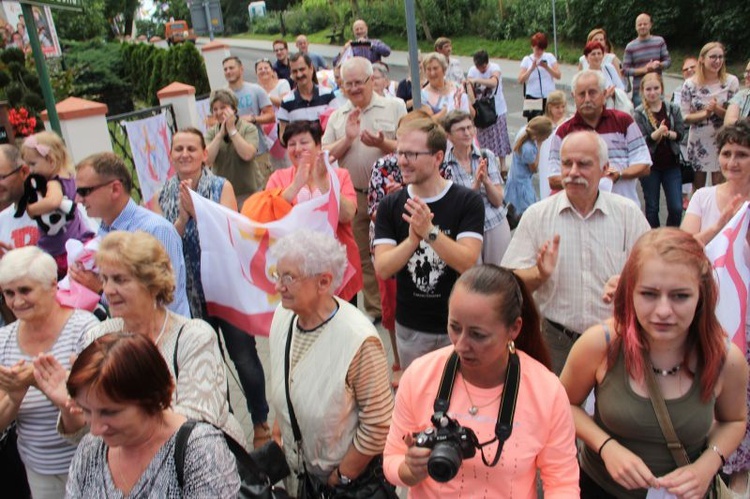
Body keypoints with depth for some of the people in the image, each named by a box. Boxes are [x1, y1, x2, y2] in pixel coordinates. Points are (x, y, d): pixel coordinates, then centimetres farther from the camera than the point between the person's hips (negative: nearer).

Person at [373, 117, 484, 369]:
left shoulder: (468, 201, -11)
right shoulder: (390, 205, -4)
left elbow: (468, 262, -21)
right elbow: (382, 269, -12)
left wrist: (430, 231, -33)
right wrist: (413, 239, -28)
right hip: (409, 327, 3)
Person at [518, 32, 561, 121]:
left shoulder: (550, 57, 7)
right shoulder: (527, 60, 5)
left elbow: (558, 76, 0)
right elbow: (520, 80, -4)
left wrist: (546, 67, -14)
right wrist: (532, 68, -16)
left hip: (549, 97, 1)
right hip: (532, 97, -1)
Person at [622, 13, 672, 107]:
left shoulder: (659, 41, 8)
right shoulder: (630, 47, 2)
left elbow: (668, 61, 9)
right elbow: (625, 70, -3)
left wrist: (659, 64, -13)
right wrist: (644, 69, -15)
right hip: (639, 90, -2)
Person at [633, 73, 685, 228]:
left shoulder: (673, 109, 3)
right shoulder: (639, 114, -5)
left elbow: (680, 133, -2)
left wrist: (667, 133, -21)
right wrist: (657, 133, -28)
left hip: (671, 164, 2)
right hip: (650, 165, -2)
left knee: (676, 208, -1)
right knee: (652, 208, 8)